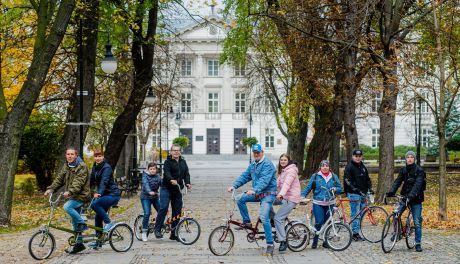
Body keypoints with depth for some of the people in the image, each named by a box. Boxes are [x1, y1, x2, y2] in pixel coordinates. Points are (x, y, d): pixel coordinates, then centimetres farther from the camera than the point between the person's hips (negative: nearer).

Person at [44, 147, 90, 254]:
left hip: (81, 195, -8)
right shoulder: (66, 166, 13)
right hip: (72, 196, 8)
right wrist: (50, 189, -5)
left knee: (67, 207, -30)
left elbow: (79, 181, -24)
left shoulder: (82, 166, -12)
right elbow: (59, 179, 10)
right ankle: (79, 243, 18)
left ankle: (82, 224, -14)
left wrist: (70, 191, -37)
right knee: (75, 222, 10)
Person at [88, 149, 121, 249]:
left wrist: (99, 193, -40)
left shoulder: (106, 167, -14)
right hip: (104, 194, 8)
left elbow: (104, 182, -27)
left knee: (95, 204, -29)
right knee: (98, 217, 6)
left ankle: (108, 223, -16)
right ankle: (98, 241, 14)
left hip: (112, 194, -8)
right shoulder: (94, 168, 10)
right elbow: (91, 181, 14)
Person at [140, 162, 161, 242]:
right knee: (147, 214, -17)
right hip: (146, 197, -5)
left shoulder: (158, 176, 4)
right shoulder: (145, 176, -10)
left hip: (155, 197, 5)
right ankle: (144, 232, -6)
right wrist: (149, 192, -46)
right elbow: (145, 184, -27)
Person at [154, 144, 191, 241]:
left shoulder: (183, 162, 13)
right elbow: (166, 172, -20)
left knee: (177, 211, 5)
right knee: (163, 208, -18)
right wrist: (171, 180, -39)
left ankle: (174, 234, 13)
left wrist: (187, 183, -12)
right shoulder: (168, 161, -4)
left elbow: (186, 174, 7)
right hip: (166, 188, -5)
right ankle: (157, 229, -7)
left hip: (177, 189, 5)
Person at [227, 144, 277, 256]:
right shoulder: (253, 165, 13)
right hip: (257, 193, 8)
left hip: (268, 193, -8)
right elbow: (244, 176, 10)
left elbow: (264, 180, -27)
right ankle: (247, 222, 5)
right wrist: (234, 186, -4)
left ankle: (270, 244, -11)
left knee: (264, 217, -18)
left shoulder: (267, 164, -15)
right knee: (240, 199, -9)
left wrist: (254, 190, -40)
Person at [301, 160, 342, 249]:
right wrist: (303, 196, -10)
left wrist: (335, 189, -9)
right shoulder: (315, 176, 4)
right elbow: (308, 187, 4)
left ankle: (325, 241, 18)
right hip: (318, 204, -2)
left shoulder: (334, 177, 10)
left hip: (330, 204, 2)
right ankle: (315, 241, 5)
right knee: (319, 222, -10)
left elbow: (340, 188, 13)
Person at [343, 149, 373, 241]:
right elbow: (347, 180, -13)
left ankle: (356, 232, 14)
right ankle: (355, 233, -7)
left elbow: (367, 179, 24)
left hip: (363, 193, 7)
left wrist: (370, 188, 6)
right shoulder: (349, 167, -5)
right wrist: (354, 189, -24)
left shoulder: (363, 167, 18)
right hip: (354, 194, -7)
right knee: (356, 214, -9)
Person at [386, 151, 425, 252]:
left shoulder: (419, 170, -9)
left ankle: (418, 244, 7)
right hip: (404, 196, 4)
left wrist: (411, 195, -35)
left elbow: (418, 185, -21)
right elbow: (397, 182, -3)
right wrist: (391, 192, -19)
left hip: (415, 198, -4)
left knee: (417, 222, -1)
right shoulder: (403, 170, 6)